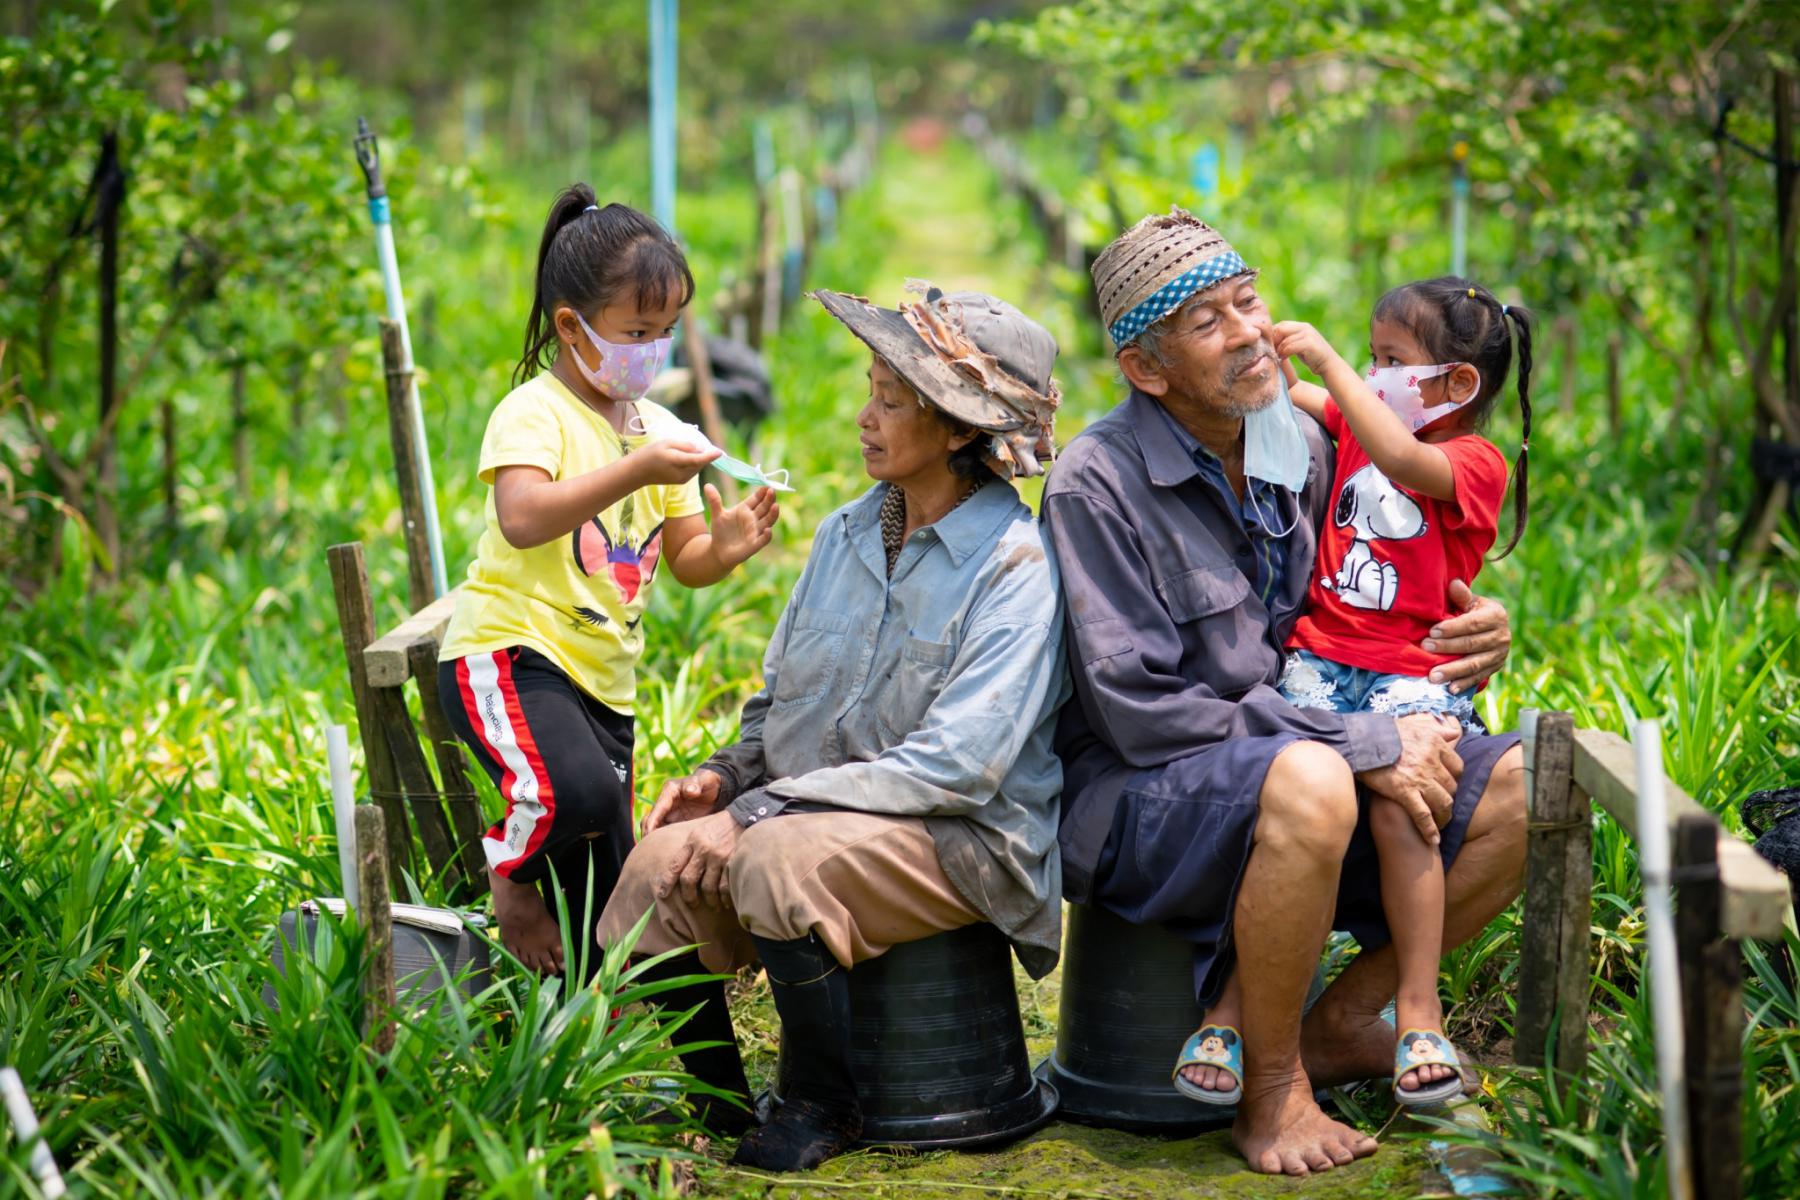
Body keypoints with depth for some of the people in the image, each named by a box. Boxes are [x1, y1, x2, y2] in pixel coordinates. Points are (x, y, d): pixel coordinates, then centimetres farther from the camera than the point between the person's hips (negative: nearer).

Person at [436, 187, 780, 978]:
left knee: (606, 894, 9)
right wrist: (637, 470, -32)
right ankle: (510, 870, -4)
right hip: (510, 649, -7)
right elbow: (523, 518, -29)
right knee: (577, 792, -35)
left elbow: (685, 561, 14)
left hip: (604, 675, 7)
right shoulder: (533, 414, -10)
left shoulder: (659, 428, 12)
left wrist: (725, 546, -9)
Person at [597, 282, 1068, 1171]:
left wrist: (758, 813, -23)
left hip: (960, 838, -7)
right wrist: (727, 774, -2)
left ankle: (825, 1102, -8)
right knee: (657, 869, -18)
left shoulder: (1014, 565, -14)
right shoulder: (846, 533, 10)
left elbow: (955, 766, -22)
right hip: (818, 814, 7)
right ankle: (719, 1102, 7)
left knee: (779, 862, -34)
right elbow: (781, 695, 21)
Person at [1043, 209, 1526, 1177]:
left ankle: (1338, 1022, 4)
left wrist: (1454, 632, -4)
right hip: (1134, 803, -7)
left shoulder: (1299, 443, 6)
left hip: (1290, 747, 7)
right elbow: (1141, 712, -20)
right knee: (1308, 783, -38)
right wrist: (1362, 745, -22)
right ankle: (1270, 1086, -16)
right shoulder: (1096, 483, -16)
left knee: (1525, 789, -8)